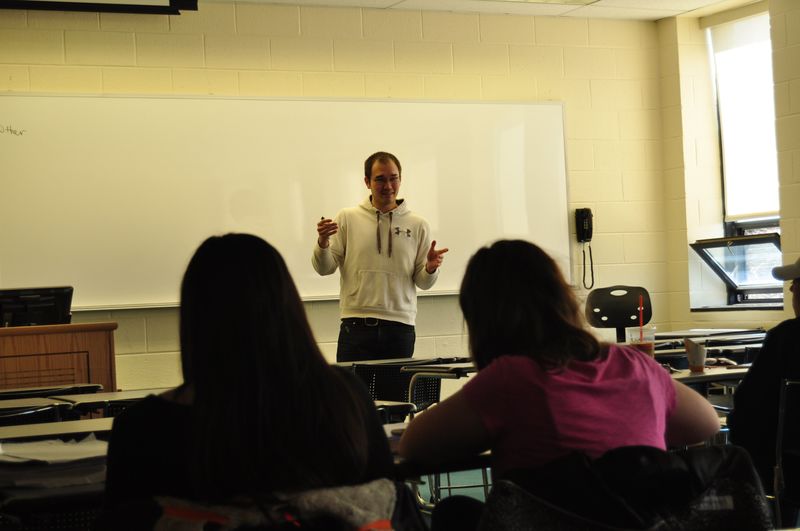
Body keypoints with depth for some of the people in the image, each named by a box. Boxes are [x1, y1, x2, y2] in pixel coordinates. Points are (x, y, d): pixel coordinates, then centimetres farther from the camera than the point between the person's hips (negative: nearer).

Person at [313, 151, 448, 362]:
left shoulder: (418, 225, 9)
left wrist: (430, 268, -12)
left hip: (400, 327, 1)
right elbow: (324, 268, 4)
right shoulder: (348, 218, 6)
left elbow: (422, 282, 9)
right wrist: (323, 242, -15)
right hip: (356, 326, -1)